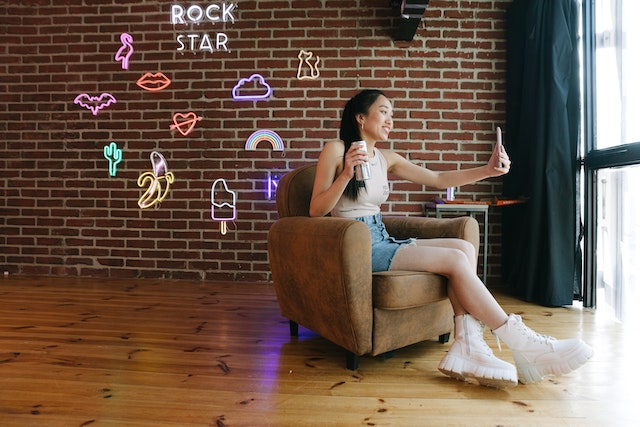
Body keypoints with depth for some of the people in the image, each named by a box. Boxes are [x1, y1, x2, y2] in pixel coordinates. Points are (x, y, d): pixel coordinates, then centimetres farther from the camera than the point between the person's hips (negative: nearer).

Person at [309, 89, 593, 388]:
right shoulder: (335, 150, -4)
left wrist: (488, 170, -2)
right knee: (455, 259, -19)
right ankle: (523, 347, -8)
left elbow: (438, 179, 11)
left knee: (464, 248, -12)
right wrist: (346, 175, -23)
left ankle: (467, 347, -20)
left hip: (381, 241, 8)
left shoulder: (386, 159, 15)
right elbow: (315, 211, -8)